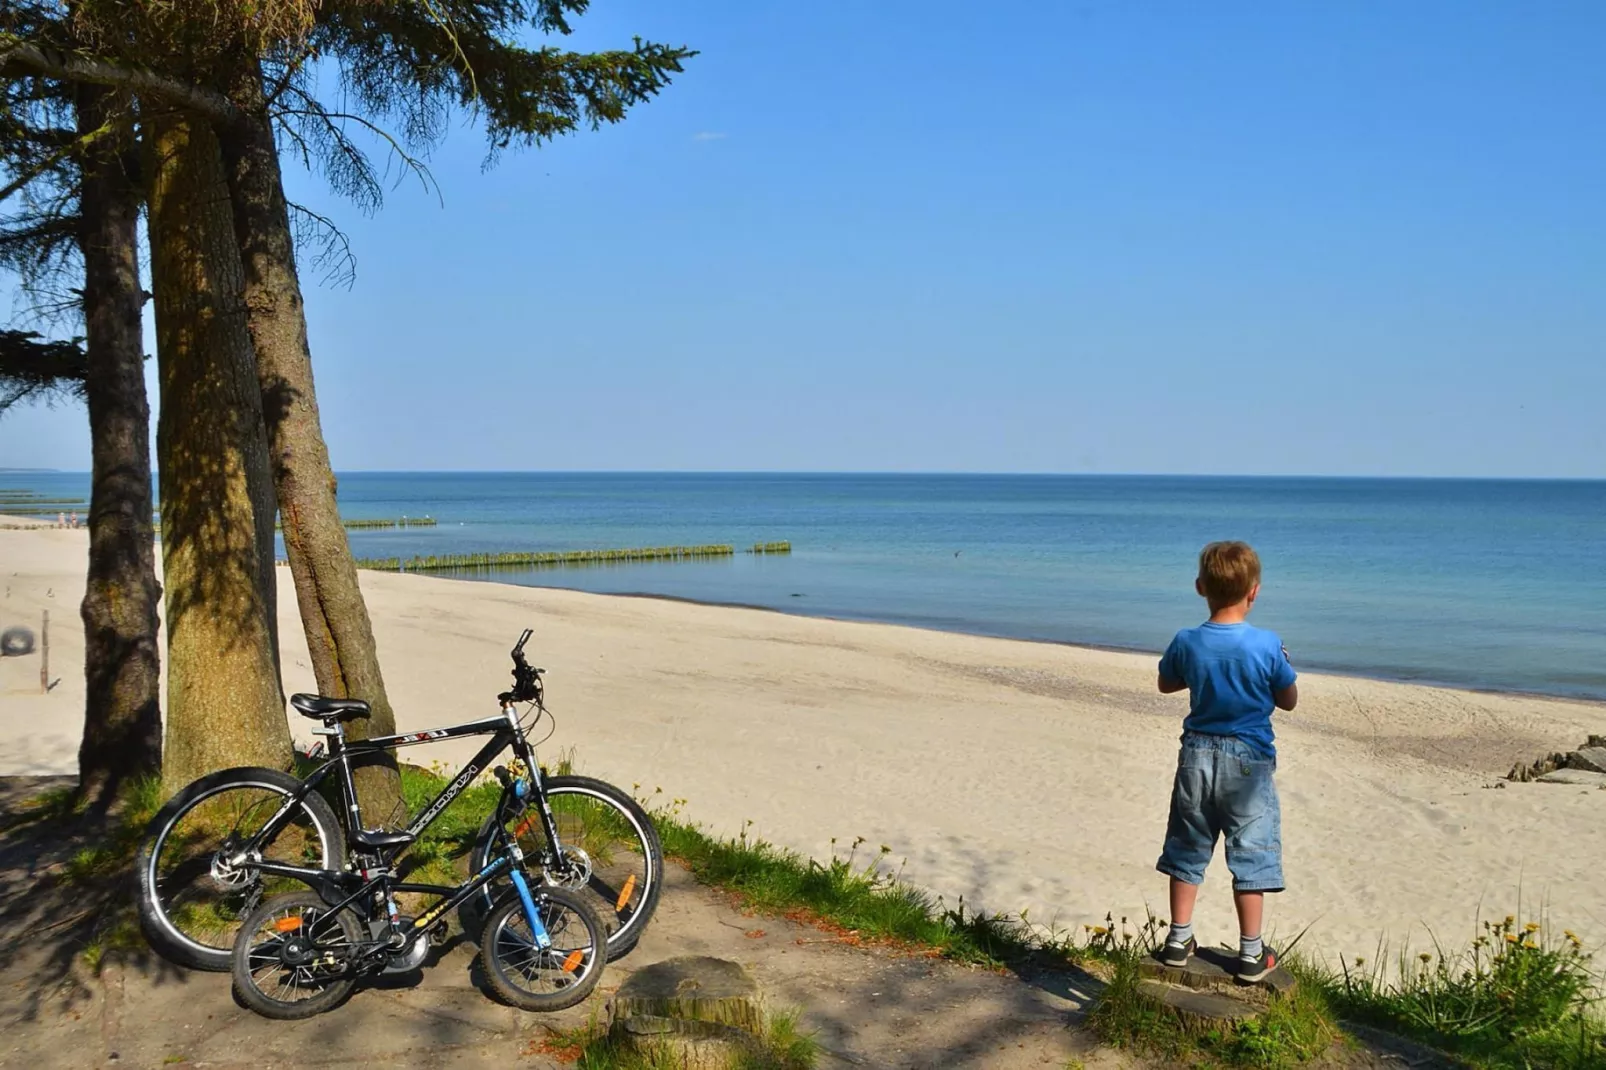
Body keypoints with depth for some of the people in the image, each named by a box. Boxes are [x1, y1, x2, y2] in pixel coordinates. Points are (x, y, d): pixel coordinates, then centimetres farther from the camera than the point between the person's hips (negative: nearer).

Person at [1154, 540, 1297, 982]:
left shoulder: (1187, 643, -7)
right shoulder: (1268, 645, -14)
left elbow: (1166, 684, 11)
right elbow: (1288, 700, -1)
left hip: (1197, 757, 2)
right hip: (1249, 762, -2)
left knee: (1188, 851, 15)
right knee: (1250, 855, 7)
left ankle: (1179, 939, 22)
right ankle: (1251, 953, 14)